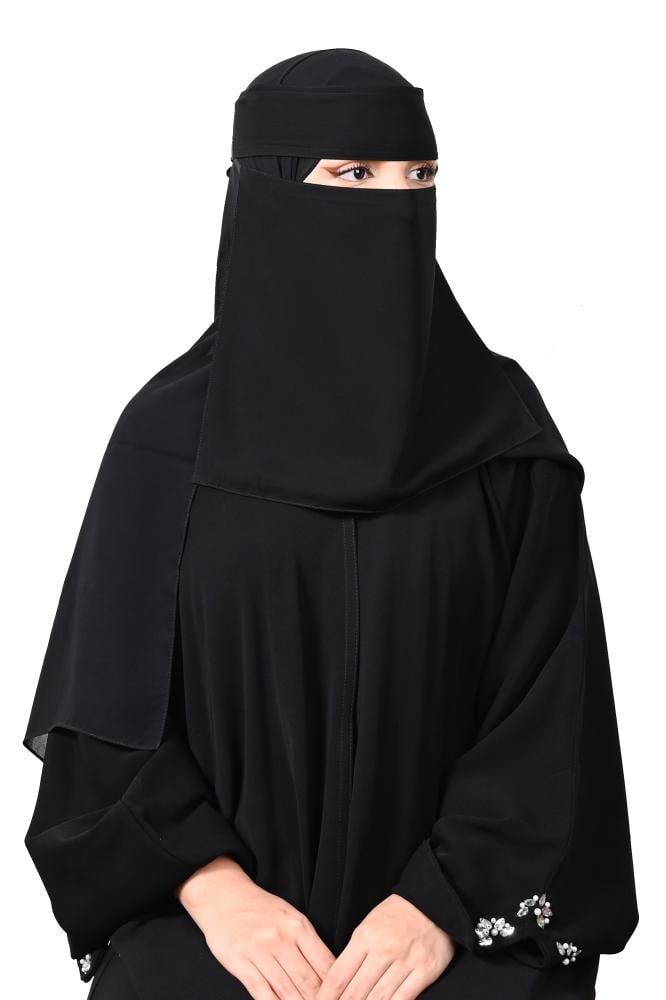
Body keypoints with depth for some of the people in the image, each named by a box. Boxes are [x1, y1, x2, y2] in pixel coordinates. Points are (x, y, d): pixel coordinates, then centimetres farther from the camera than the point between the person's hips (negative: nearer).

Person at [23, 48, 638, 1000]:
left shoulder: (504, 428, 2)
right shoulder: (171, 431, 1)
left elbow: (551, 694, -1)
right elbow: (110, 696, 1)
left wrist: (442, 902, -11)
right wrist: (214, 889, -11)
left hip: (458, 913, 0)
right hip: (216, 919, 0)